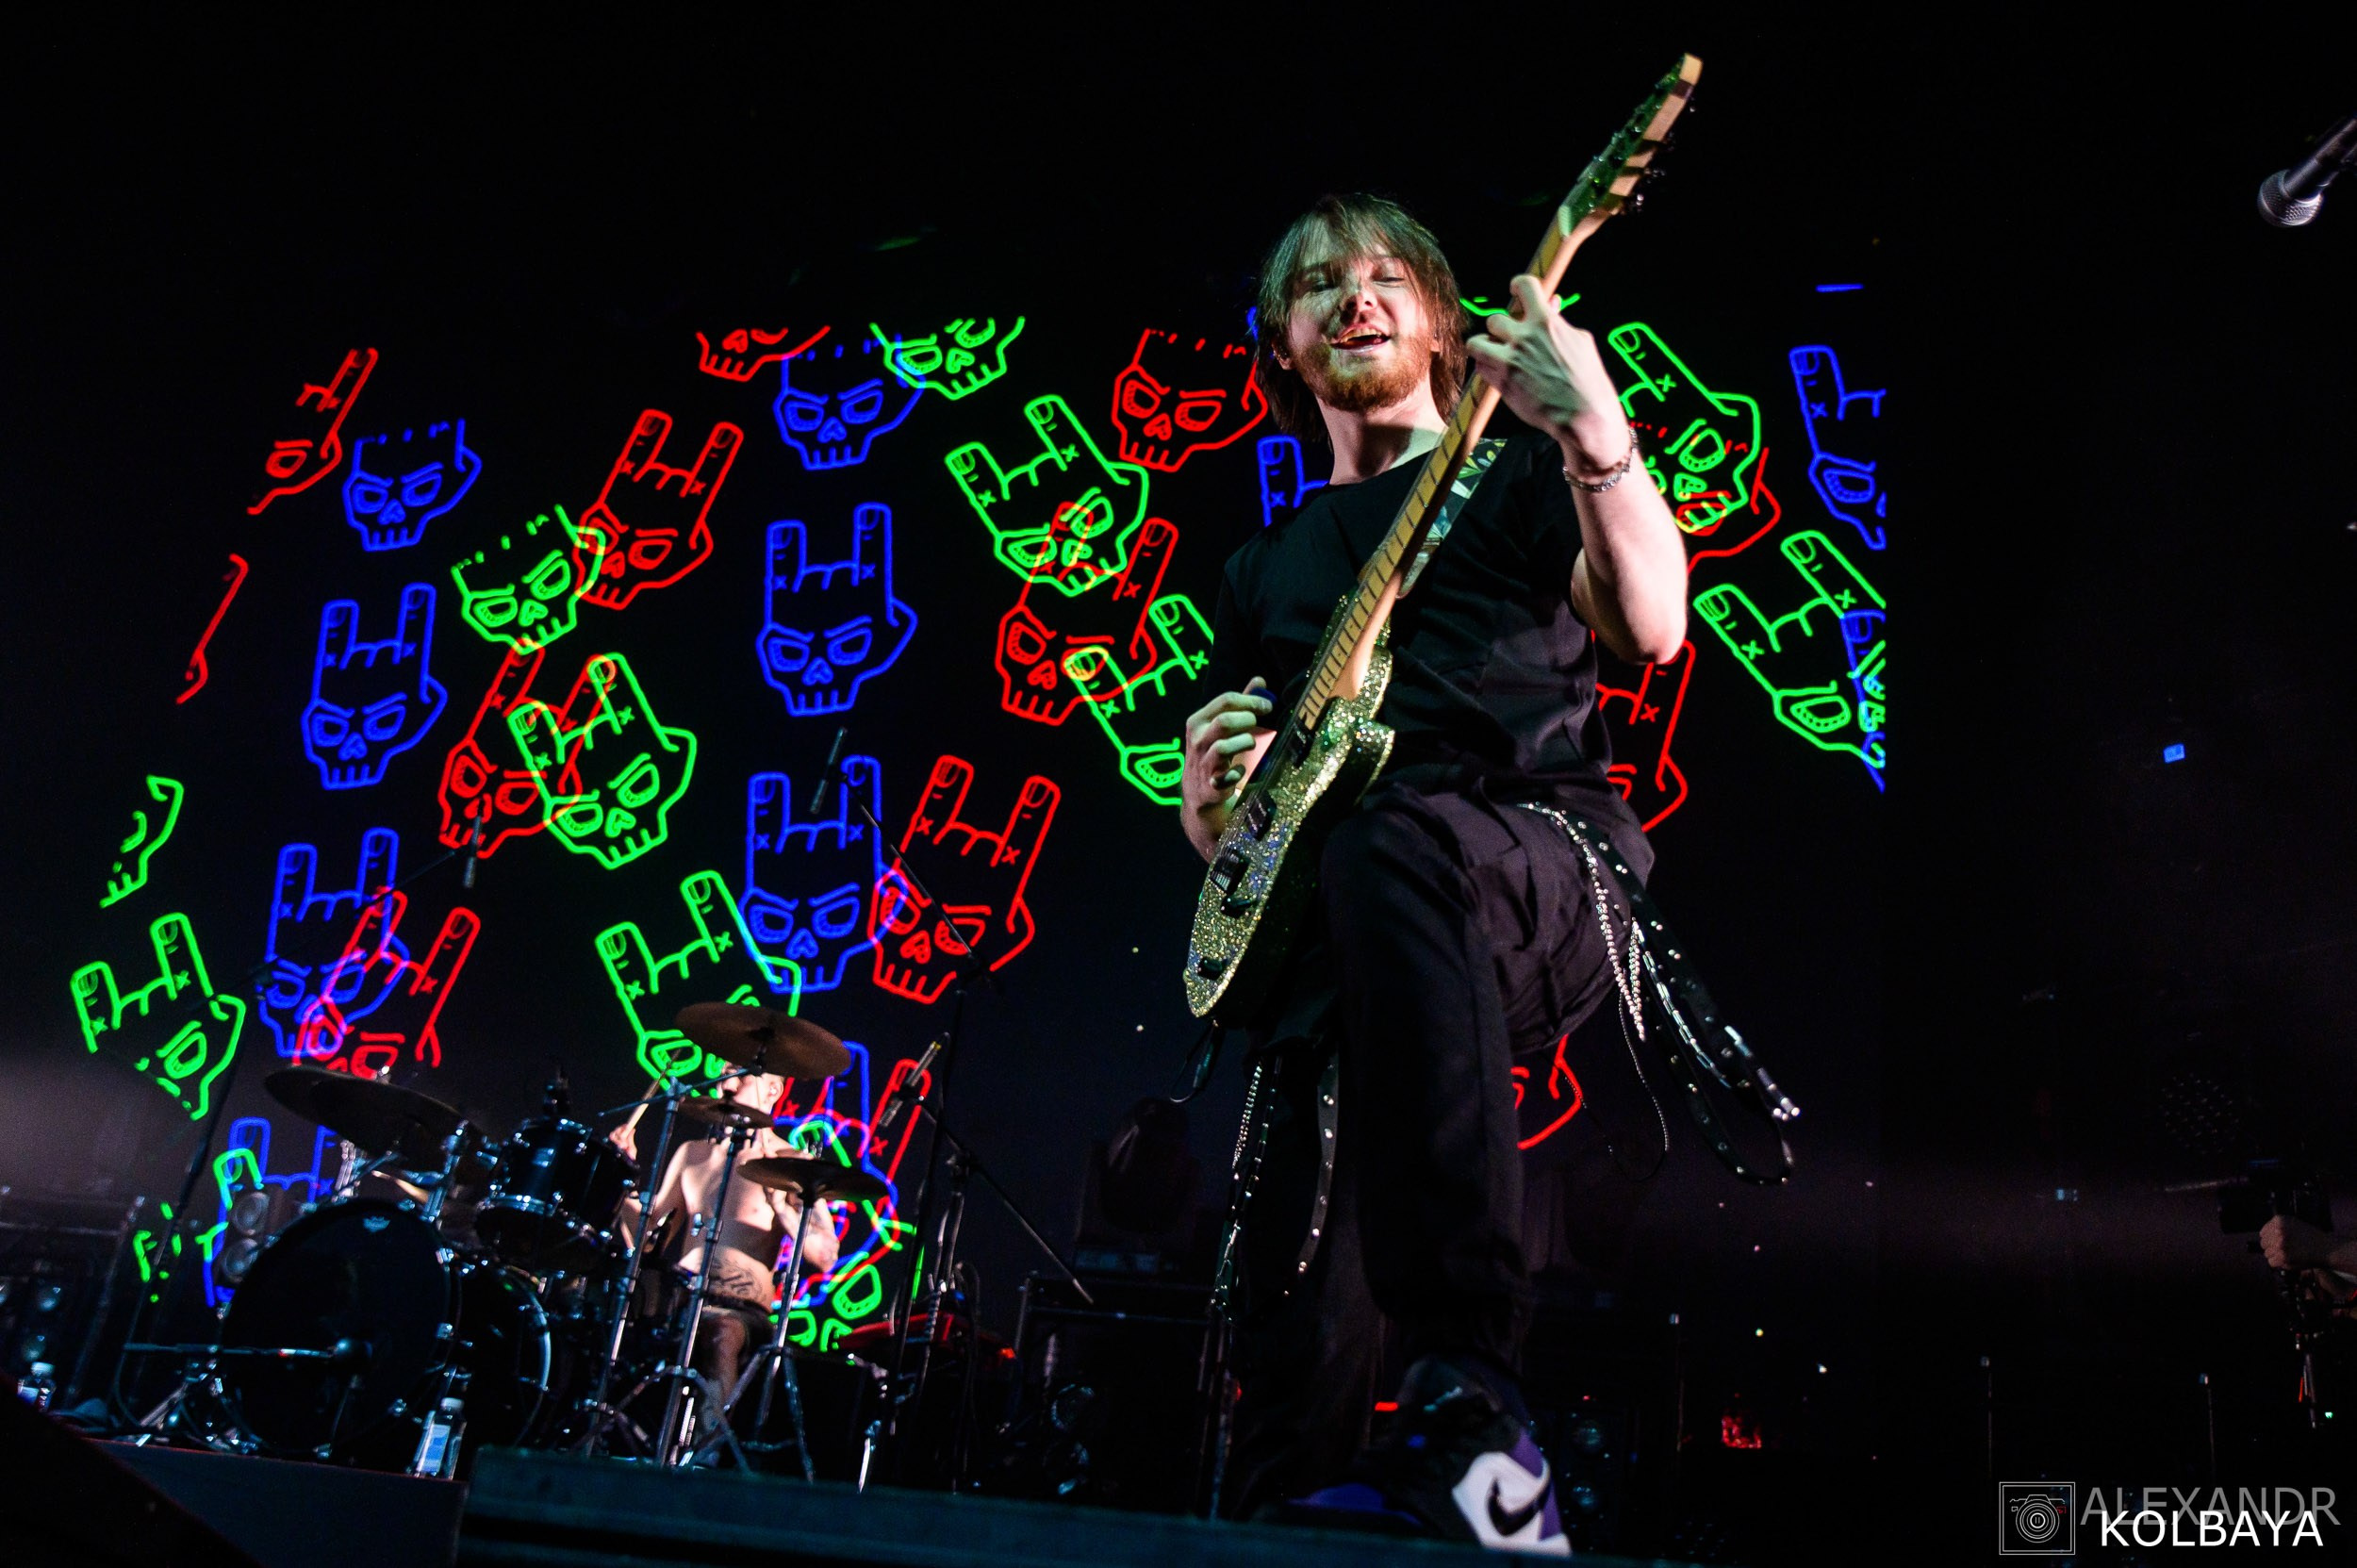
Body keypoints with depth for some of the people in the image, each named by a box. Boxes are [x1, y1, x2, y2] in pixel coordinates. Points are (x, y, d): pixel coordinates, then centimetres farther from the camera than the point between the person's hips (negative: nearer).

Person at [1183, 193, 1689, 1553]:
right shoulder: (1267, 569, 30)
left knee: (1393, 838, -41)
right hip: (1330, 931, 4)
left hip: (1553, 871, -4)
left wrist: (1596, 436, -17)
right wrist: (1213, 782, 6)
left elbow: (1652, 629, -2)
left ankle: (1472, 1394, -44)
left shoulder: (1519, 480, 19)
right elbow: (1214, 828, 31)